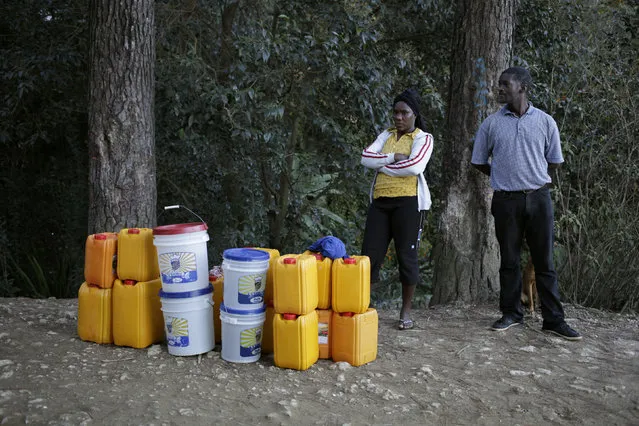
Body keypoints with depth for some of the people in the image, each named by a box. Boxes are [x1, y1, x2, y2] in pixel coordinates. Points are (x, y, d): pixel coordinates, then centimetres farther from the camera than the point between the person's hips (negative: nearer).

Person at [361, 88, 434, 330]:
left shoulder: (423, 138, 2)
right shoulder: (386, 135, 17)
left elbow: (415, 166, -16)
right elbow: (366, 158, 2)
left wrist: (381, 164, -6)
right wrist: (393, 157, -13)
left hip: (408, 201, -4)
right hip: (380, 201, 4)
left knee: (407, 256, 0)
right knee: (370, 254, 1)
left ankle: (406, 312, 11)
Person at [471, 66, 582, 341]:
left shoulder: (545, 122, 3)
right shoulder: (491, 124, 3)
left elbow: (554, 161, 11)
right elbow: (478, 161, 12)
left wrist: (533, 176, 11)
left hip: (538, 197, 0)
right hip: (506, 201, 0)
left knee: (545, 261, 2)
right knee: (509, 260, 7)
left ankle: (553, 319, 8)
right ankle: (511, 314, 19)